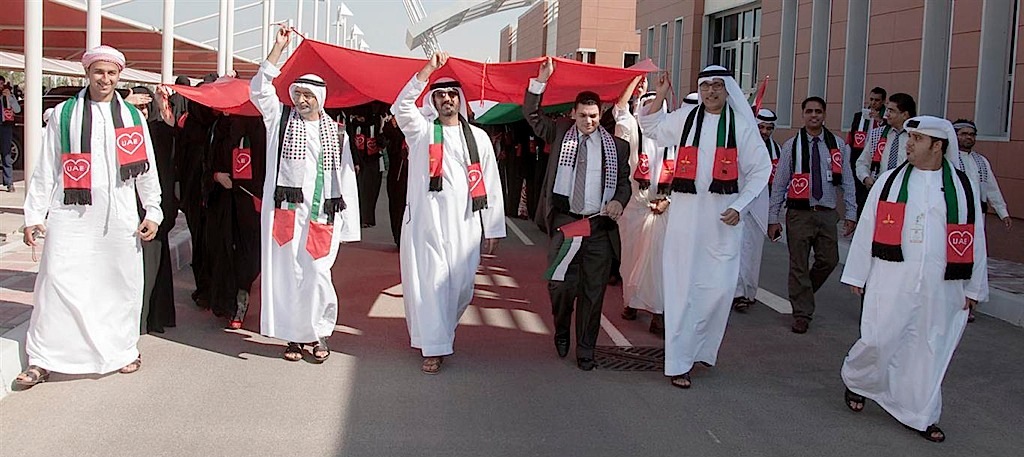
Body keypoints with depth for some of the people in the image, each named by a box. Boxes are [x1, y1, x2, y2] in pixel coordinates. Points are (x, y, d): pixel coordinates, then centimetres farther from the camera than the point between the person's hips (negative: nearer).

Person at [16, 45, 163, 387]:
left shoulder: (132, 116, 11)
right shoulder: (64, 114, 7)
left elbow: (147, 167, 12)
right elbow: (46, 168, 7)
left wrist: (153, 212, 7)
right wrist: (34, 215, 3)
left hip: (119, 215, 1)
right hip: (71, 214, -1)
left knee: (122, 283, 4)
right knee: (57, 282, -5)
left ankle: (123, 348, 20)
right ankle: (42, 360, 1)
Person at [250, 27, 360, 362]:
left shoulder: (335, 133, 8)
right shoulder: (280, 119, 10)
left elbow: (346, 180, 6)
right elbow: (259, 89, -1)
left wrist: (346, 225, 1)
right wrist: (278, 48, -6)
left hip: (321, 216, 0)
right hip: (284, 212, 0)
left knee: (317, 275, -3)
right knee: (287, 272, 1)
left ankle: (318, 334, 12)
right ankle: (293, 336, 11)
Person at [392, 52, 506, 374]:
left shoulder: (477, 137, 12)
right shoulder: (420, 130, 10)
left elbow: (490, 184, 8)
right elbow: (402, 105, -11)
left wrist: (493, 229, 4)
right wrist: (429, 69, -17)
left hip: (464, 223, 2)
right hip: (425, 219, -1)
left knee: (461, 282, 4)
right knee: (430, 280, -4)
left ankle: (441, 330, 27)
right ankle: (434, 348, 2)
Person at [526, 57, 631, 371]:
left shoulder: (616, 146, 6)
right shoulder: (560, 133, 8)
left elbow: (624, 181, 11)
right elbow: (531, 113, 5)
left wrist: (619, 201, -10)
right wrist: (541, 80, -6)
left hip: (599, 225, 0)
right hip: (564, 221, 0)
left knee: (593, 291, 3)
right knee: (560, 284, -3)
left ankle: (586, 351, 15)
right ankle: (561, 332, 27)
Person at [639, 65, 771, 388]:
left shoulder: (741, 125, 2)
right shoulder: (685, 118, 6)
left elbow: (761, 169, 4)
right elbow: (651, 127, 24)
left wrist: (739, 206, -6)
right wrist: (660, 95, 9)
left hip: (724, 215, 0)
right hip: (685, 211, 1)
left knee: (720, 287, 0)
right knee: (682, 285, 0)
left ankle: (701, 349, 22)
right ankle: (678, 363, 6)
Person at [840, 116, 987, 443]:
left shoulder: (963, 187, 5)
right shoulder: (889, 181, 3)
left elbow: (975, 238, 9)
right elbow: (866, 229, 5)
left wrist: (973, 287, 9)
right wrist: (857, 276, 4)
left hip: (941, 287, 1)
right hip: (891, 279, -1)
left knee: (930, 350, 7)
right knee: (878, 340, -2)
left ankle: (921, 416, 22)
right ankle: (854, 380, 28)